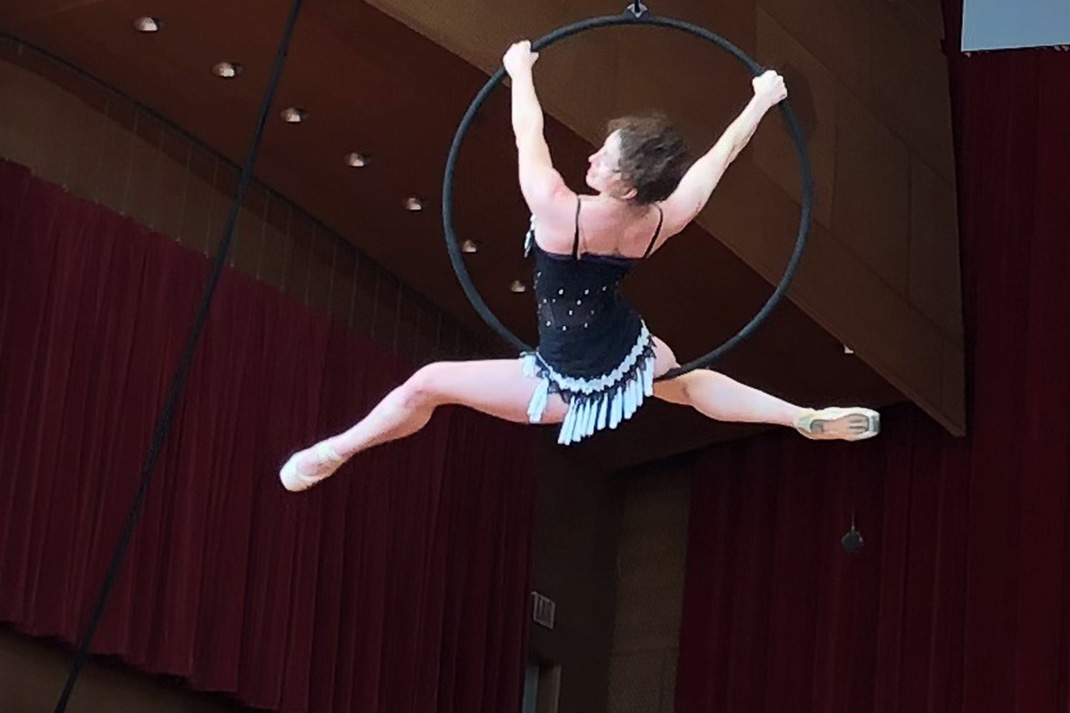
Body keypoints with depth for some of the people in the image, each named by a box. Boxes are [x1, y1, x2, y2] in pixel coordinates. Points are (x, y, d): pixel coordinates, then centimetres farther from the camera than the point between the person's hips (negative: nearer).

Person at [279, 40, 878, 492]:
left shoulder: (559, 213, -34)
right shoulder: (664, 222, -19)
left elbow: (530, 136, -17)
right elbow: (720, 155, -3)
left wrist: (520, 71, 1)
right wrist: (763, 100, 13)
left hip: (572, 388, -6)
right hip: (634, 361, 6)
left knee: (428, 384, 3)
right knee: (691, 382, 37)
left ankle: (334, 454, 16)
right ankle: (812, 421, 47)